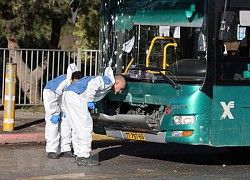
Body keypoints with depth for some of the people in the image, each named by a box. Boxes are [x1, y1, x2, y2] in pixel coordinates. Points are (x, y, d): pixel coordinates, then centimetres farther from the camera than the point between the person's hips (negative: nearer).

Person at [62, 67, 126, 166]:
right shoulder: (108, 80, -4)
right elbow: (92, 84, -21)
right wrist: (90, 101, -15)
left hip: (67, 95, 10)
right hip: (75, 95, -10)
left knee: (79, 128, 16)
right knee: (85, 126, -7)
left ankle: (78, 155, 19)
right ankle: (83, 157, -8)